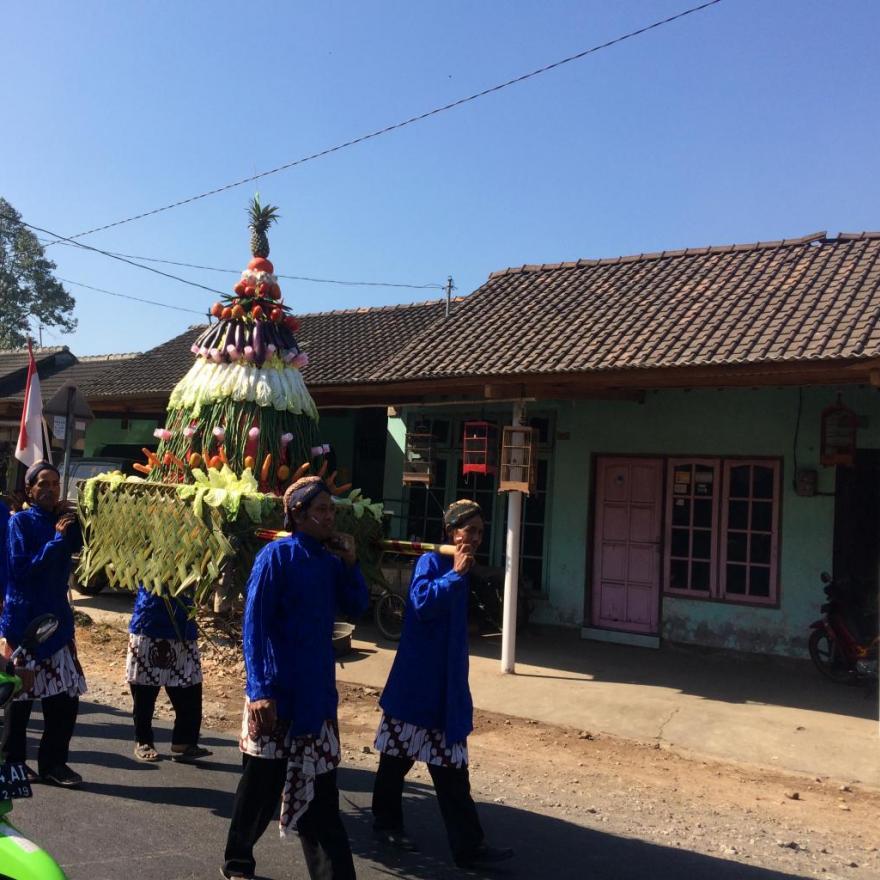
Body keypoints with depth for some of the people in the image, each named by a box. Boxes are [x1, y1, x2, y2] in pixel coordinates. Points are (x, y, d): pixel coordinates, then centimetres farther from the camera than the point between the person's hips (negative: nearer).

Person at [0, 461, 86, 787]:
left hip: (57, 620, 5)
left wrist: (72, 521, -18)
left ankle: (53, 763, 17)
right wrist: (56, 538, -19)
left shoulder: (62, 520, 7)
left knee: (66, 696, 5)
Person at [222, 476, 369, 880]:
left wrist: (350, 562, -6)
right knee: (261, 784, 11)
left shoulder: (329, 560, 4)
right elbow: (253, 627, -15)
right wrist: (260, 690, -20)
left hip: (318, 693, 5)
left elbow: (358, 606, 8)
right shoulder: (276, 556, -13)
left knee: (318, 788, 11)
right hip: (276, 692, -5)